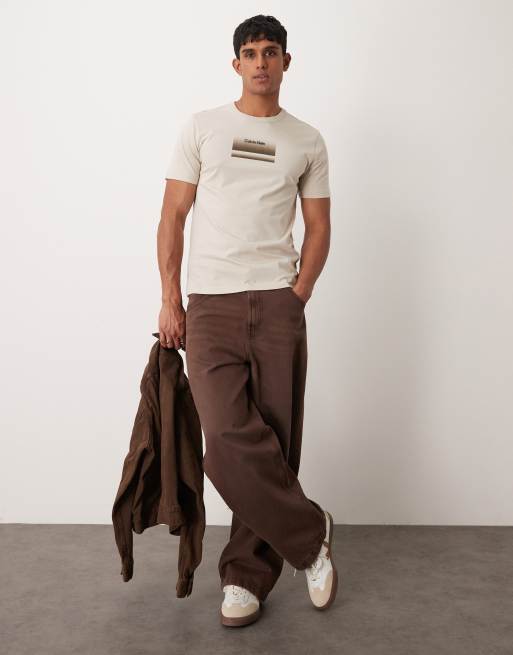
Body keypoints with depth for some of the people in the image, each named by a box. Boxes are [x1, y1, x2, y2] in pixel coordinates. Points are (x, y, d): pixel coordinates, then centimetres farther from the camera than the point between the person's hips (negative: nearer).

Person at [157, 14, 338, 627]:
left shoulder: (307, 141, 13)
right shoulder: (201, 128, 9)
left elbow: (318, 226, 13)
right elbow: (173, 216, 6)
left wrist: (297, 297, -1)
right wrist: (170, 301, -1)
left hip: (277, 305, 1)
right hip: (209, 305, -1)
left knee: (274, 442, 1)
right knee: (230, 440, -14)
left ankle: (247, 576, 17)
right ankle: (310, 536, 8)